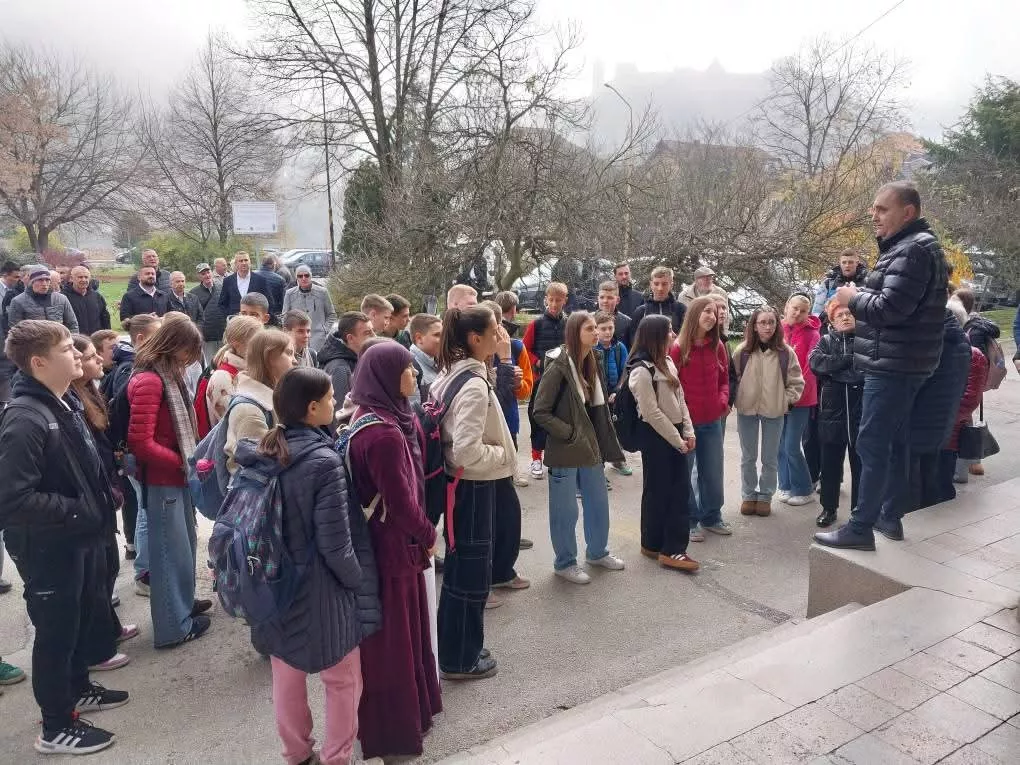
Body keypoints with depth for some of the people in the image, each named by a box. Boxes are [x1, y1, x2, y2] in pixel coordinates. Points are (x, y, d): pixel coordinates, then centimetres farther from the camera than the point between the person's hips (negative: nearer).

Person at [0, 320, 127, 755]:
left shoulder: (65, 404, 4)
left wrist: (102, 495, 7)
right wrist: (75, 511, -23)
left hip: (81, 537, 9)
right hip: (49, 548, -9)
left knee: (84, 616, 24)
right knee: (56, 630, 7)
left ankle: (77, 689, 46)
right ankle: (56, 728, 26)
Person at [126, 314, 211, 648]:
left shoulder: (168, 375, 10)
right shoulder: (149, 381, -20)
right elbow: (140, 442, -25)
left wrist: (189, 459, 3)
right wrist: (183, 462, -16)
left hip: (176, 477, 9)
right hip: (162, 481, -9)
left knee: (184, 545, 22)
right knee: (171, 551, 3)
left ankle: (183, 603, 40)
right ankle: (173, 626, 17)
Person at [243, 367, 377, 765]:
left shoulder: (262, 454, -3)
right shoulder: (323, 461, -23)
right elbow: (335, 544, -21)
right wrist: (359, 582, -5)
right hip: (319, 588, -7)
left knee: (287, 677, 21)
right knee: (343, 680, 14)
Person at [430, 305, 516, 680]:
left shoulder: (448, 376, 6)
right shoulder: (474, 385, -23)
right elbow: (468, 452, -29)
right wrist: (503, 453, -12)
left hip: (459, 483, 10)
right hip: (473, 486, -10)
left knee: (460, 569, 19)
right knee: (471, 573, 5)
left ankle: (457, 648, 34)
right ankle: (460, 659, 19)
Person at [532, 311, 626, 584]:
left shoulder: (591, 364, 6)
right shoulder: (558, 367, -17)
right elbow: (540, 412, -17)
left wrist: (600, 439, 10)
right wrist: (570, 434, -18)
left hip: (590, 446, 8)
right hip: (565, 451, -8)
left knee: (599, 502, 18)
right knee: (565, 510, 6)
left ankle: (597, 552, 38)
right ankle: (565, 562, 23)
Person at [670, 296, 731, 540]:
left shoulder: (717, 347, 4)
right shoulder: (678, 348, -11)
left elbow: (724, 379, 12)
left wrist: (723, 400, -5)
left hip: (712, 420, 5)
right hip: (684, 421, -5)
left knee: (713, 472, 15)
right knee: (684, 473, 7)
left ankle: (711, 517, 32)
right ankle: (690, 520, 22)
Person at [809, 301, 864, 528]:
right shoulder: (826, 341, 10)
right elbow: (815, 361, -10)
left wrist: (834, 369, -14)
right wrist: (850, 361, -14)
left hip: (862, 410, -1)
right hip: (832, 410, 1)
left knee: (861, 462, 6)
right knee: (830, 463, 8)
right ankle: (829, 507, 21)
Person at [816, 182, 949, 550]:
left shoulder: (913, 249, -16)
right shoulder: (908, 246, 18)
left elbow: (890, 308, -24)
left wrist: (853, 298, -8)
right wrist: (859, 300, 9)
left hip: (893, 365, -11)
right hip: (899, 363, 11)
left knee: (872, 445, -8)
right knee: (891, 443, 16)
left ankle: (860, 528, -3)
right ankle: (891, 516, 25)